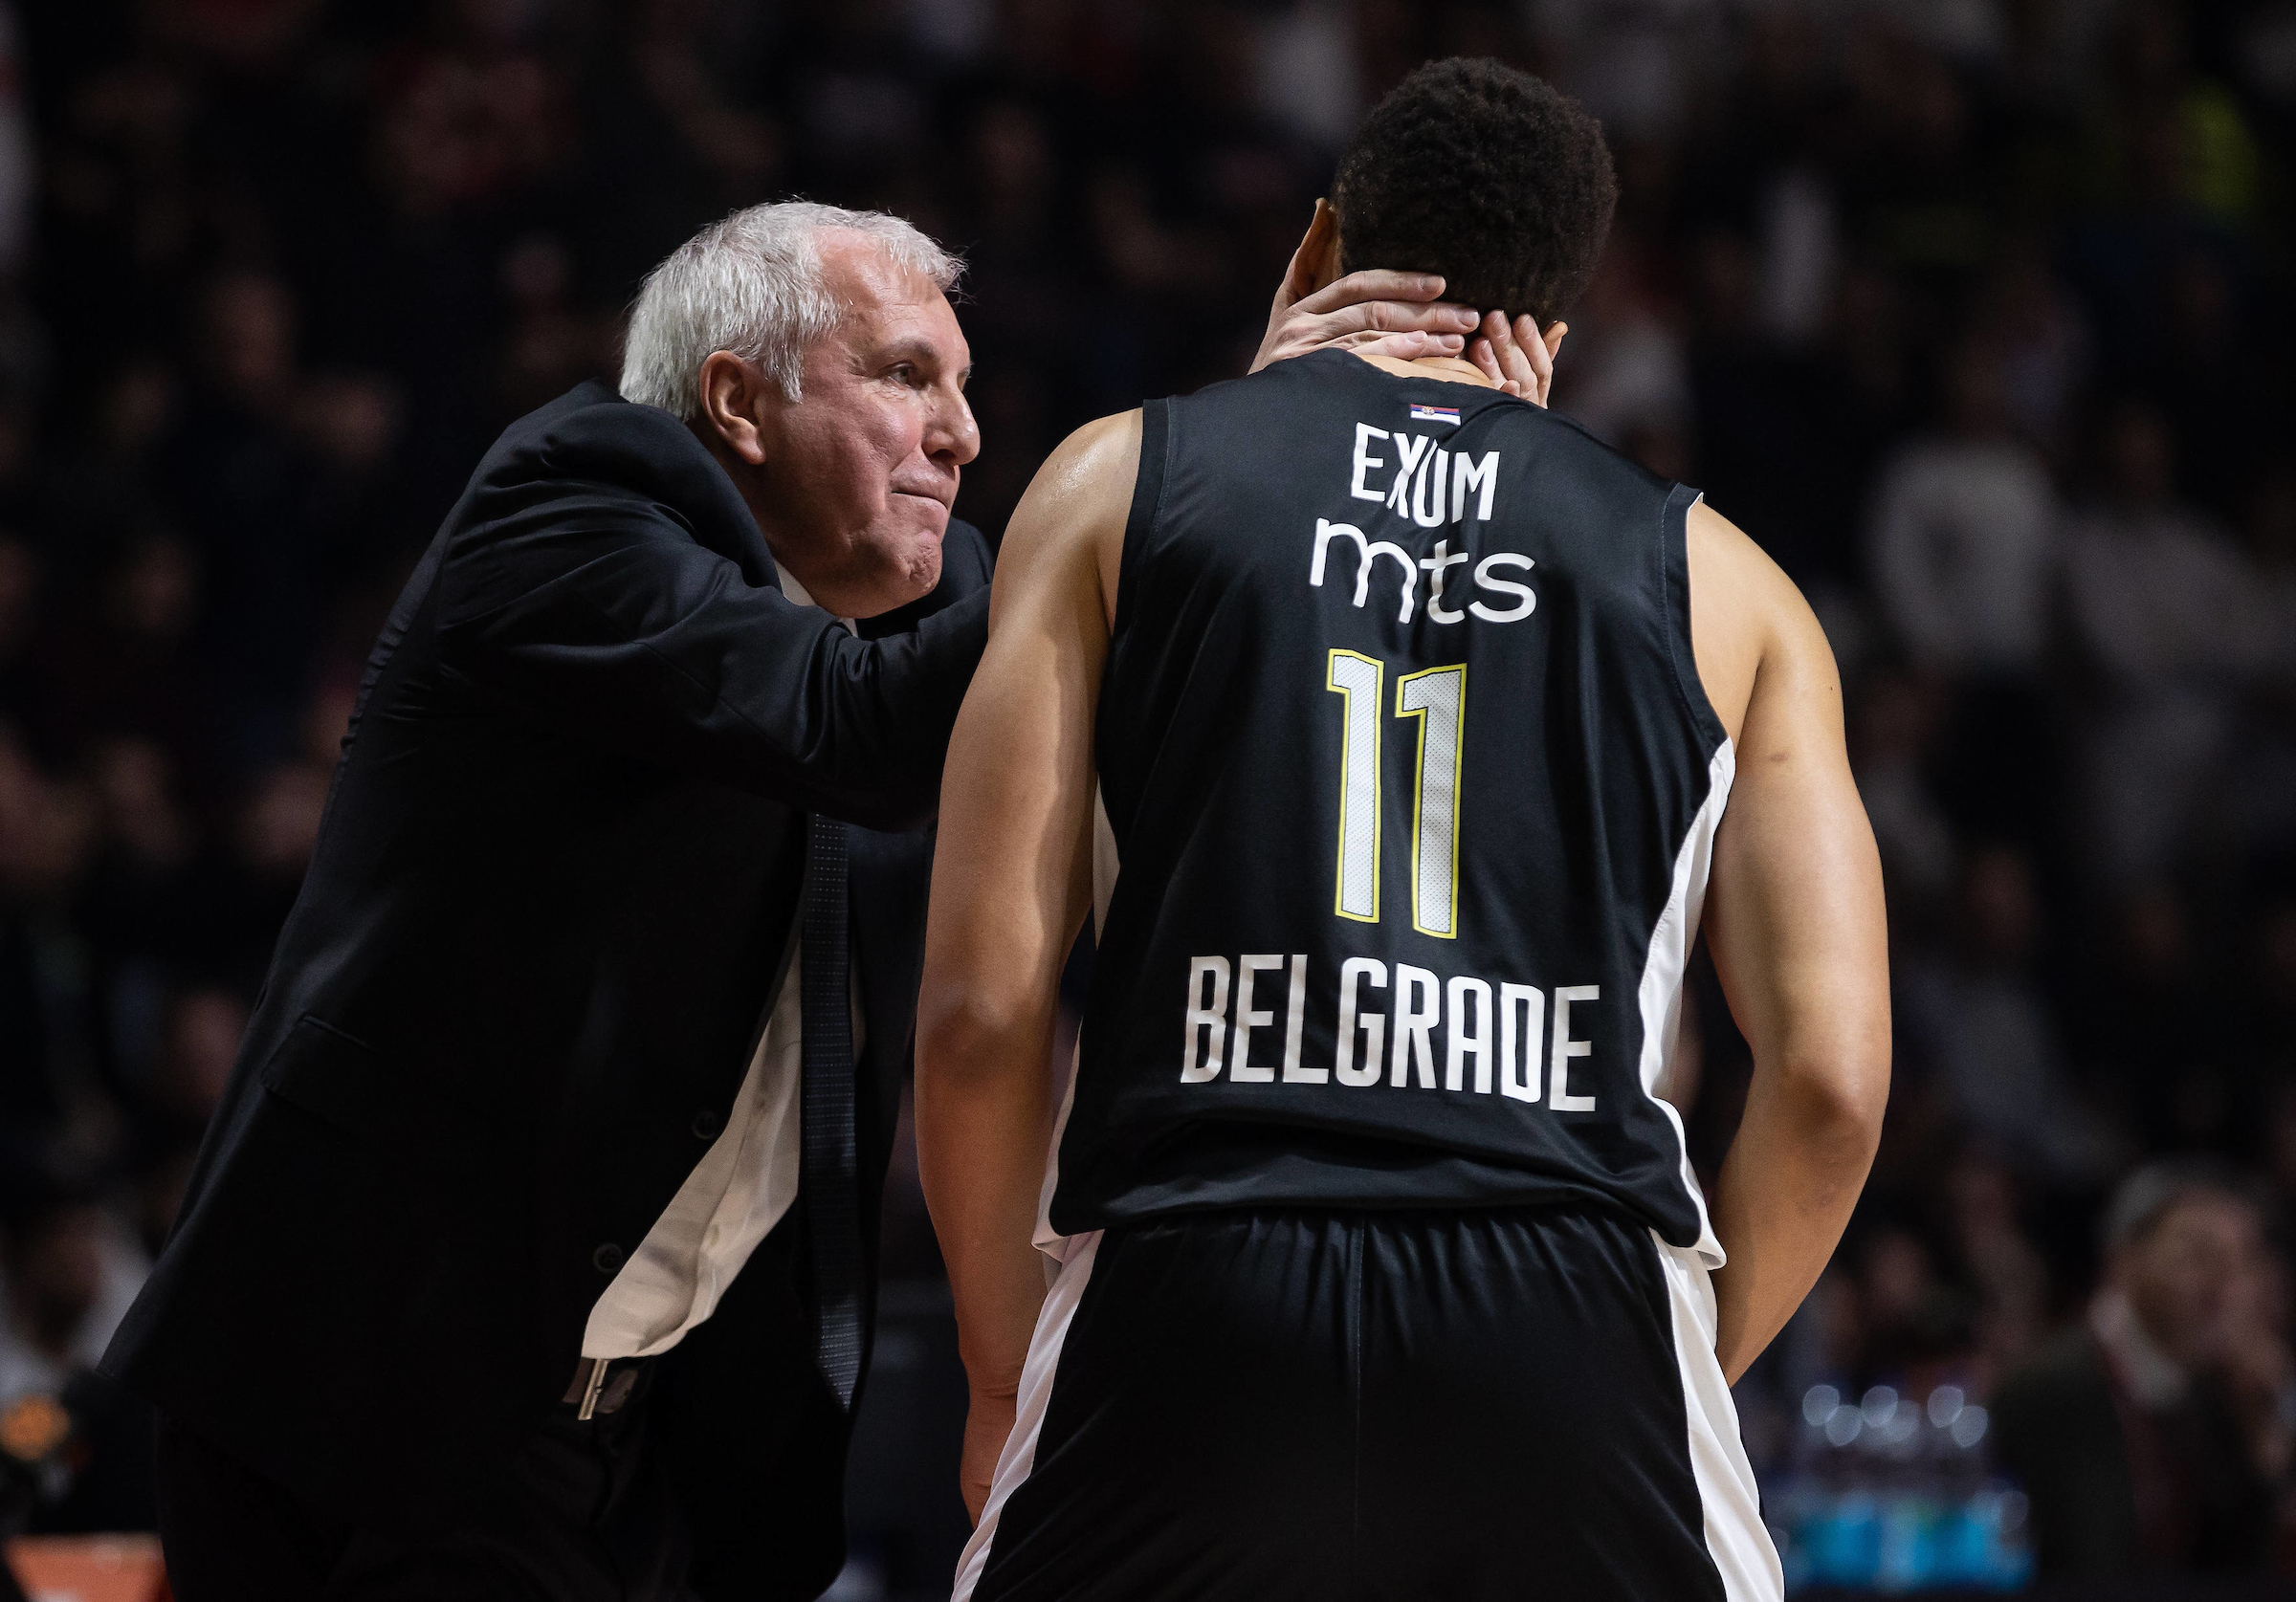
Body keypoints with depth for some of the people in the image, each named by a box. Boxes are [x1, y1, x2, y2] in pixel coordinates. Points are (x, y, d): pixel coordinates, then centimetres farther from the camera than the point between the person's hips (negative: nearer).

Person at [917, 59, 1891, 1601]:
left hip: (1193, 1307, 0)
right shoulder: (1720, 582, 17)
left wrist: (1004, 1372, 17)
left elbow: (982, 1005, 5)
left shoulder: (1119, 479, 14)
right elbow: (1831, 1080, 5)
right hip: (1575, 1329, 1)